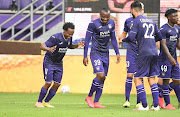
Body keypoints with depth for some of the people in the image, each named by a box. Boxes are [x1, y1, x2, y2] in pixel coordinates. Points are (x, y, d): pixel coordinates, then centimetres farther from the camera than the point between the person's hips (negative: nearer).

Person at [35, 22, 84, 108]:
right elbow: (42, 46, -26)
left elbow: (69, 46, 16)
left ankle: (46, 102, 14)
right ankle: (39, 102, 4)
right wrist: (49, 49, -48)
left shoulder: (69, 38, -6)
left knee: (57, 84, 0)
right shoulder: (56, 38, -26)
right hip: (49, 62, -6)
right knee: (48, 83, -11)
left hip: (59, 63, 6)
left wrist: (77, 45, -5)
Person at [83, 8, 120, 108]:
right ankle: (89, 96, 0)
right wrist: (85, 56, -9)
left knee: (103, 79, 2)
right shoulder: (93, 24, -13)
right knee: (100, 75, -19)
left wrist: (117, 53, 12)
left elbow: (113, 39, 15)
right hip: (96, 53, -6)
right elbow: (87, 41, -8)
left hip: (105, 54, 6)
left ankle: (96, 102, 7)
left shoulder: (111, 23, 4)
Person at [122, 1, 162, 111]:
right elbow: (159, 37, 21)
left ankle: (144, 106, -8)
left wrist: (123, 40, 6)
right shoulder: (151, 21, 17)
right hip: (154, 52, 7)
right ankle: (156, 105, 7)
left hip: (144, 53, -7)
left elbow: (131, 37, -13)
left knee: (138, 79, -1)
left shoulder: (136, 21, -4)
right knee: (152, 79, 13)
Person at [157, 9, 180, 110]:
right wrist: (170, 58, -27)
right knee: (165, 80, -4)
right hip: (165, 59, -8)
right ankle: (168, 104, 0)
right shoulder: (164, 29, -11)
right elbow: (163, 45, -18)